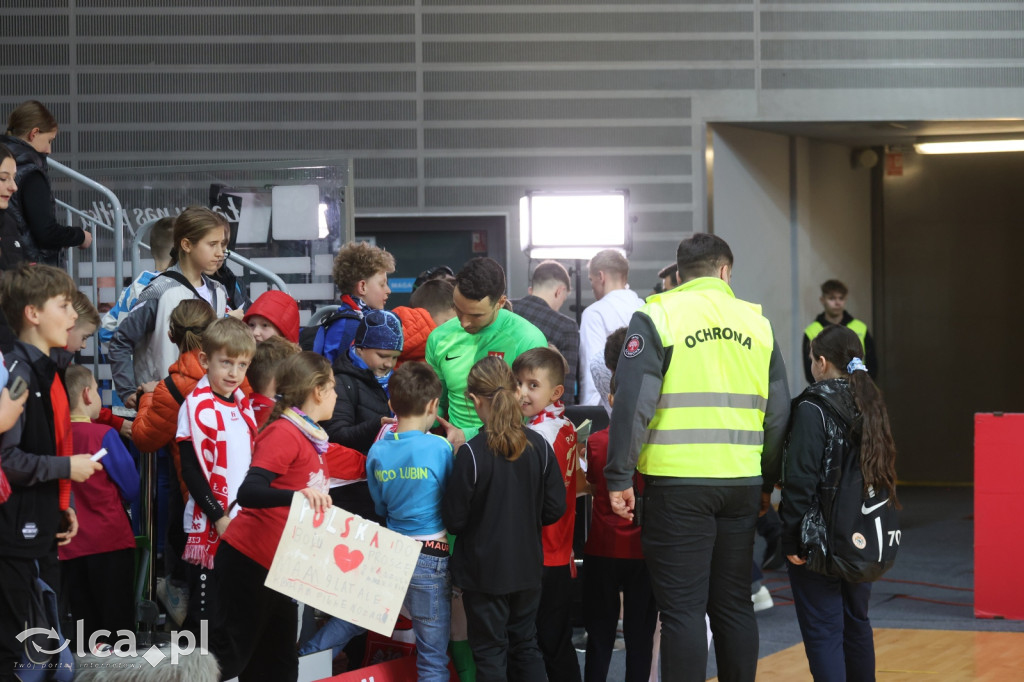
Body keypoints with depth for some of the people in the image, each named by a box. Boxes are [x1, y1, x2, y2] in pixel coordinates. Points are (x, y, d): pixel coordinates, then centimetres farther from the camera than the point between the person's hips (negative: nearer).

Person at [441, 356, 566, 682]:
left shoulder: (471, 453, -19)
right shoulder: (538, 445, -7)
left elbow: (454, 519, -14)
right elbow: (555, 508, -1)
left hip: (484, 569, -4)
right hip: (528, 566, 4)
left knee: (490, 653, 7)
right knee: (525, 645, 18)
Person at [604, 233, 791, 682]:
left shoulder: (657, 317, -2)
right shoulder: (756, 321, 10)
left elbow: (633, 402, -10)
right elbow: (778, 412, 13)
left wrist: (619, 477, -6)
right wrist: (767, 482, 21)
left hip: (678, 482, -4)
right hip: (741, 482, 4)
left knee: (682, 609, -1)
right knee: (733, 604, 14)